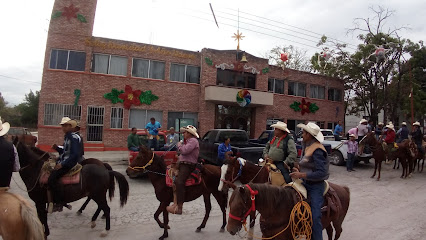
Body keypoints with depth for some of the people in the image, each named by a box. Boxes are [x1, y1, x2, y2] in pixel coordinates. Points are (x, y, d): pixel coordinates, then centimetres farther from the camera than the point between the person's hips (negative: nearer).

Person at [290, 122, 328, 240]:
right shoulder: (307, 147, 9)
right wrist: (300, 172, 6)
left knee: (315, 217, -9)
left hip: (315, 186, -9)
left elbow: (322, 173, -24)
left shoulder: (317, 150, -20)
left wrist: (302, 175, -24)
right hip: (306, 184, 9)